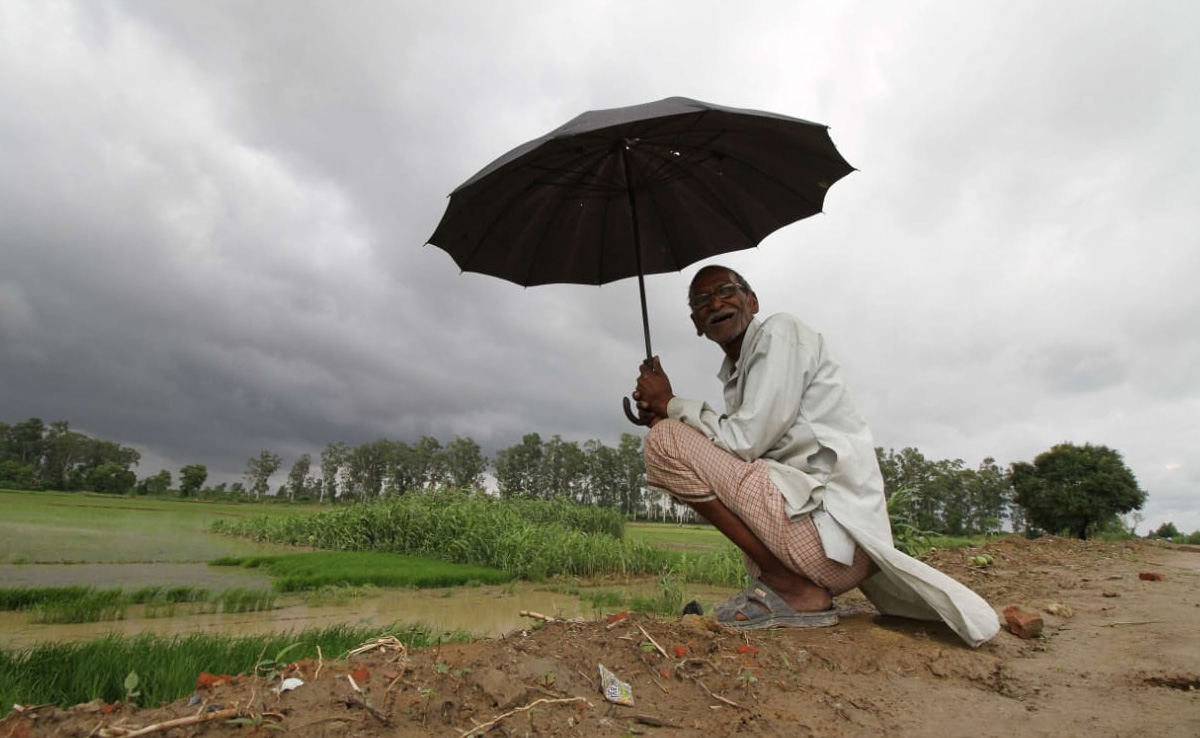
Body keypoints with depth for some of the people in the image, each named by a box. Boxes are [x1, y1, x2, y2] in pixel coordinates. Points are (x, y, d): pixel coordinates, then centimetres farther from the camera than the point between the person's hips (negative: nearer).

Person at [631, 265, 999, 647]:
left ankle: (794, 590, -11)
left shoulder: (779, 332, -8)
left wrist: (670, 404, -5)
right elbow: (734, 454, 14)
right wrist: (664, 416, 2)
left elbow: (744, 442, -18)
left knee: (666, 440, -15)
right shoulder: (734, 372, 17)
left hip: (830, 524, -10)